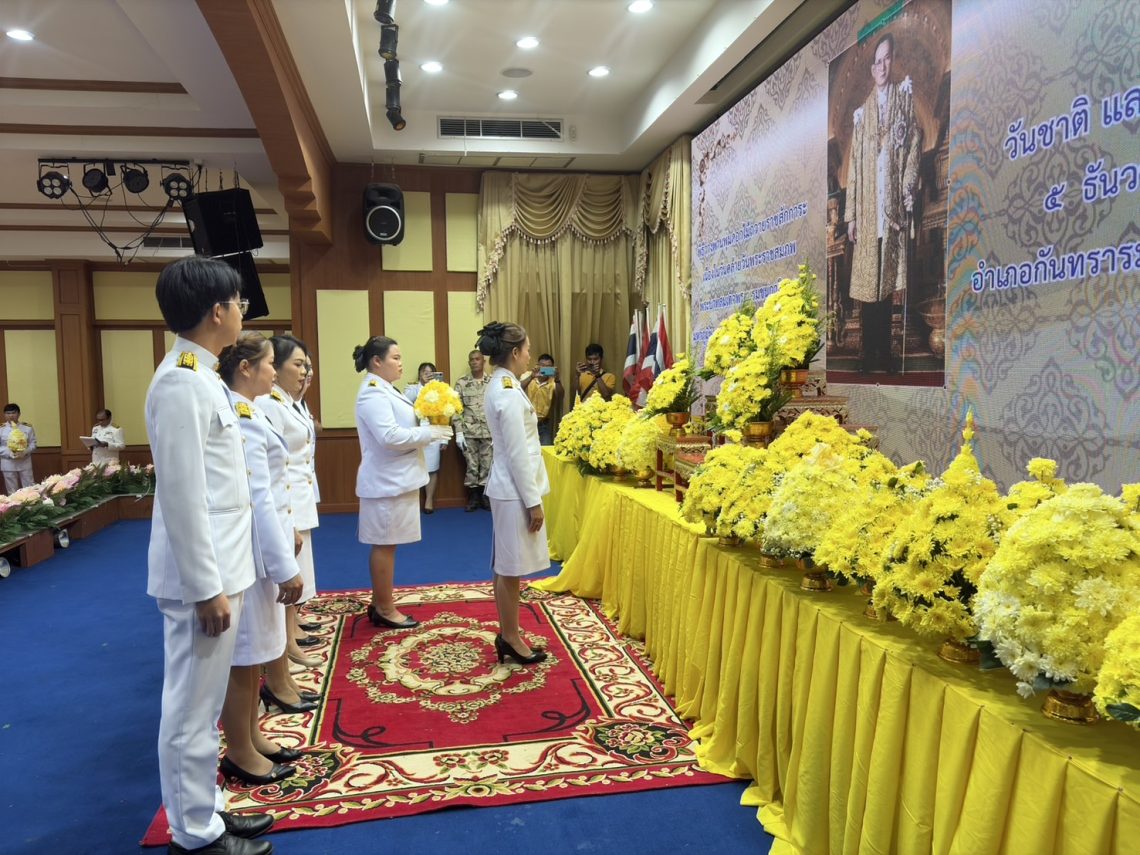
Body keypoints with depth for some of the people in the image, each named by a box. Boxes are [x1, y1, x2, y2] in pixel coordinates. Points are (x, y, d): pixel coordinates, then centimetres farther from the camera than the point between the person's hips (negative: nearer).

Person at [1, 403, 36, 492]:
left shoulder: (27, 427, 0)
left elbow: (33, 444, 1)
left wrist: (25, 452, -17)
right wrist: (9, 453, -17)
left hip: (25, 463, 0)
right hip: (8, 464, 0)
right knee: (12, 491, 9)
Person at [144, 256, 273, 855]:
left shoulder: (199, 376, 11)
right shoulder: (182, 382, -19)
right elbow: (182, 496, -22)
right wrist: (206, 588, -19)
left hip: (218, 566, 10)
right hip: (201, 575, -10)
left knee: (203, 704, 19)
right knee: (192, 709, 5)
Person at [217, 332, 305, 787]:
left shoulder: (244, 412, 11)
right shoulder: (239, 418, -21)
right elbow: (257, 500, -23)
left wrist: (287, 532, 20)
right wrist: (285, 567, -21)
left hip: (259, 547, 10)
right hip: (249, 552, -10)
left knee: (253, 654, 19)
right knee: (242, 657, 4)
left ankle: (251, 738, 32)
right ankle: (239, 754, 19)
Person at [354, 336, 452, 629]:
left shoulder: (383, 391, 15)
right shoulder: (373, 393, -17)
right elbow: (389, 437, -26)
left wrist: (427, 426, 1)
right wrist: (430, 432, -18)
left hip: (395, 479, 10)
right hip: (386, 481, -10)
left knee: (385, 544, 15)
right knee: (384, 545, 0)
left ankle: (379, 603, 24)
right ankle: (385, 609, 9)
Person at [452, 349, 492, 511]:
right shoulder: (461, 383, 1)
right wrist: (458, 432, -6)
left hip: (489, 431, 1)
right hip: (469, 432, 0)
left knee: (487, 465, 5)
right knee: (471, 465, 5)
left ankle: (485, 496, 17)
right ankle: (473, 497, 16)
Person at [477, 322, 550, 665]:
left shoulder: (500, 386, 10)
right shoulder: (509, 393, -20)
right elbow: (518, 455, -20)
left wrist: (533, 409, 10)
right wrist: (533, 502, -17)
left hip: (508, 487, 10)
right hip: (514, 490, -10)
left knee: (506, 568, 16)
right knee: (510, 569, 2)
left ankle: (508, 635, 26)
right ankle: (511, 639, 15)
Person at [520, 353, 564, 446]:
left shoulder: (553, 381, -2)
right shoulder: (527, 375, -2)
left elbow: (561, 395, -17)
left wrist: (557, 380, -33)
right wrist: (531, 377, -32)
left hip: (544, 424, 1)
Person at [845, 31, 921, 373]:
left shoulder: (904, 96, 10)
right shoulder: (862, 112, 15)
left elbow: (915, 142, 4)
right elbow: (854, 164, 11)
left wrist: (908, 188, -7)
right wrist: (850, 214, 6)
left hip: (893, 201, -2)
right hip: (867, 208, 2)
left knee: (888, 280, -1)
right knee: (865, 282, -1)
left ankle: (885, 357, 5)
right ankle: (868, 358, 5)